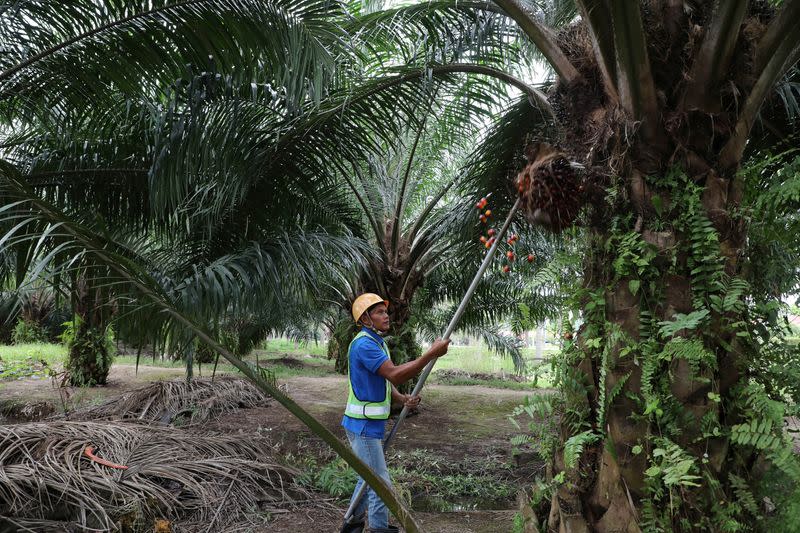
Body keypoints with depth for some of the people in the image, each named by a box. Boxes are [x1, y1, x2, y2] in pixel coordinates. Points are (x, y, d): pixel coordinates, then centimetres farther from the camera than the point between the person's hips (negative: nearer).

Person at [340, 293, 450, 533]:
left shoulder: (377, 342, 13)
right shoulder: (364, 344, -21)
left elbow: (386, 381, 13)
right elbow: (395, 374, -31)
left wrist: (403, 399, -7)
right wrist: (432, 354, -31)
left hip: (370, 423, 11)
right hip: (363, 424, -11)